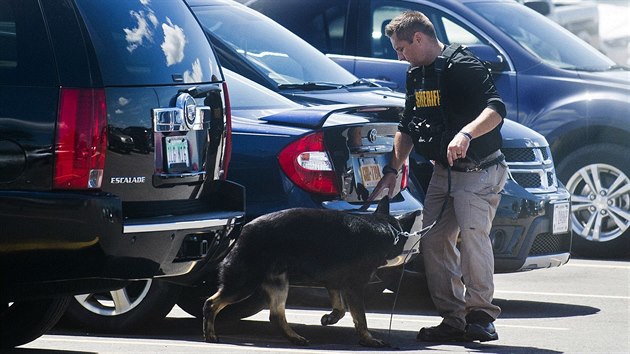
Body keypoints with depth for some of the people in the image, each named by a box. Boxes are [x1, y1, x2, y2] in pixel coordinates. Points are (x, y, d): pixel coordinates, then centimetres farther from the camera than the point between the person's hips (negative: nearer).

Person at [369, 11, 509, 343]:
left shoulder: (462, 65, -15)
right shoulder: (416, 75, 12)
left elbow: (496, 109, -27)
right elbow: (407, 128, 22)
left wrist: (466, 134, -42)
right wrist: (392, 169, 16)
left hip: (479, 171, -9)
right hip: (443, 172, 9)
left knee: (473, 233, -23)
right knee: (434, 241, 2)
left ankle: (480, 316, -19)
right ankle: (453, 320, 5)